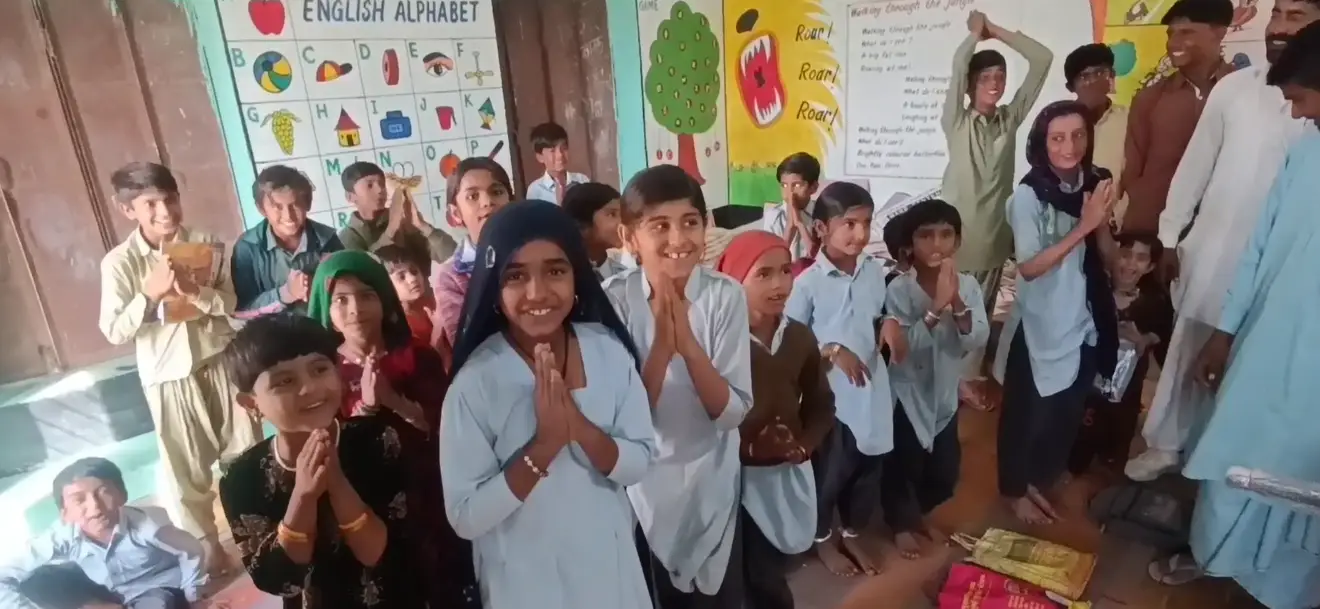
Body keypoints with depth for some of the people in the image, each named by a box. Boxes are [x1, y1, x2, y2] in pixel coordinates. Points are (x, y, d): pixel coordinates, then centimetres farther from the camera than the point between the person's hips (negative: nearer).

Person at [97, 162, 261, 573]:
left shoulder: (204, 245, -3)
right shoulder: (119, 262, -8)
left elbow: (230, 301, -3)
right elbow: (114, 331, -11)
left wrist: (194, 290, -20)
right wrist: (151, 292, -24)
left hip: (221, 361, 1)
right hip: (169, 375, -1)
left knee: (246, 451, 11)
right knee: (186, 466, 9)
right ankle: (208, 542, 27)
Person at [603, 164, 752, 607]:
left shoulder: (726, 295, -12)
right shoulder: (614, 298, -14)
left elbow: (733, 413, -16)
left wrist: (688, 343, -29)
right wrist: (662, 345, -31)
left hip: (711, 486, 1)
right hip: (639, 488, 0)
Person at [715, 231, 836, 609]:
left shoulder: (800, 336, 1)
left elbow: (821, 403, 11)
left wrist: (806, 444, -3)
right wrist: (745, 447, -23)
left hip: (789, 474, 5)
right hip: (739, 476, -5)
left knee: (771, 571, 19)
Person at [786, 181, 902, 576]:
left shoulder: (875, 271, 0)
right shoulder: (808, 282, -17)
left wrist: (890, 325, -6)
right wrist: (831, 350, -24)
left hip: (871, 387, 5)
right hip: (829, 394, -5)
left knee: (868, 468, 19)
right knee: (829, 472, 12)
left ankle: (851, 535, 43)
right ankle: (823, 540, 38)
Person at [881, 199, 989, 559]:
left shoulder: (968, 286, -5)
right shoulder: (899, 290, -19)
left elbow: (976, 341, -14)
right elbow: (904, 346, -26)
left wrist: (956, 302, -28)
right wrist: (936, 307, -34)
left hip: (945, 394, 4)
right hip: (906, 395, -4)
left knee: (945, 474, 16)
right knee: (902, 468, 10)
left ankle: (916, 512, 46)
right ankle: (900, 523, 38)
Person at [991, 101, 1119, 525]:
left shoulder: (1094, 185, -2)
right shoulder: (1028, 197, -16)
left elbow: (1107, 257, 1)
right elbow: (1029, 267, -22)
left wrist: (1102, 221, -17)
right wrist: (1082, 226, -27)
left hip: (1084, 323, 6)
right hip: (1040, 326, -5)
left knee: (1067, 413, 19)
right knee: (1026, 413, 11)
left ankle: (1038, 483, 41)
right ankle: (1013, 491, 32)